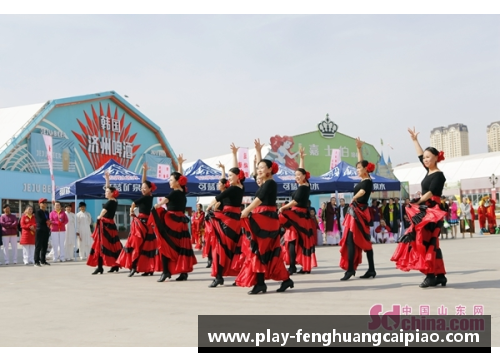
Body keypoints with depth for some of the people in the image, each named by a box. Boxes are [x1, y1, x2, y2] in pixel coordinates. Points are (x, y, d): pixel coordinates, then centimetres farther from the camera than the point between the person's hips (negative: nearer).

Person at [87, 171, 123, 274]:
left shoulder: (110, 202, -13)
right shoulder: (114, 201, 11)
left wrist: (99, 217, -10)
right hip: (110, 224, 9)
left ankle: (100, 267, -12)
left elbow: (104, 211, -27)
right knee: (112, 245, 11)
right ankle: (115, 265, 14)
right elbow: (109, 188, 21)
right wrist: (107, 179, 21)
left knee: (101, 245, -9)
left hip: (105, 224, -9)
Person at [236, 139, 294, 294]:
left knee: (259, 250, -10)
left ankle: (260, 283, -10)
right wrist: (258, 151, 30)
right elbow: (260, 164, 29)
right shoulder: (265, 182, 14)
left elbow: (259, 199, -20)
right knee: (270, 251, 9)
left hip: (266, 219, -9)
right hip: (262, 219, 9)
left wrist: (247, 211, -25)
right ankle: (286, 279, 12)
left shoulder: (270, 183, -11)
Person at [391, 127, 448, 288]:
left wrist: (417, 202, -24)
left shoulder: (438, 175, -9)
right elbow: (420, 155, 27)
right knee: (427, 242, 5)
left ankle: (431, 275, -15)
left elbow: (431, 192, -18)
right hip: (424, 211, 9)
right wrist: (415, 140, 33)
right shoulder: (429, 171, 14)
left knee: (427, 242, -14)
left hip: (432, 211, -9)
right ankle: (439, 275, 7)